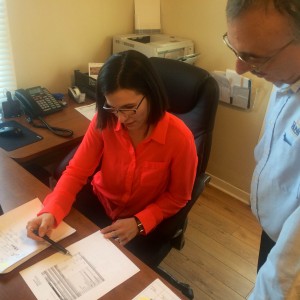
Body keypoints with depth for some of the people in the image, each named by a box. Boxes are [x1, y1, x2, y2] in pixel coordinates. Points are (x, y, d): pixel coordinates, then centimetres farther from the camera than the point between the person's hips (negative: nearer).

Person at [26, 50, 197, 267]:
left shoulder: (179, 138, -27)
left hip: (145, 220, -2)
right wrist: (51, 212, -30)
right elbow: (76, 171, -14)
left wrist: (139, 223, -23)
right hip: (99, 202, 3)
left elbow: (177, 196, -12)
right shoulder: (104, 121, -19)